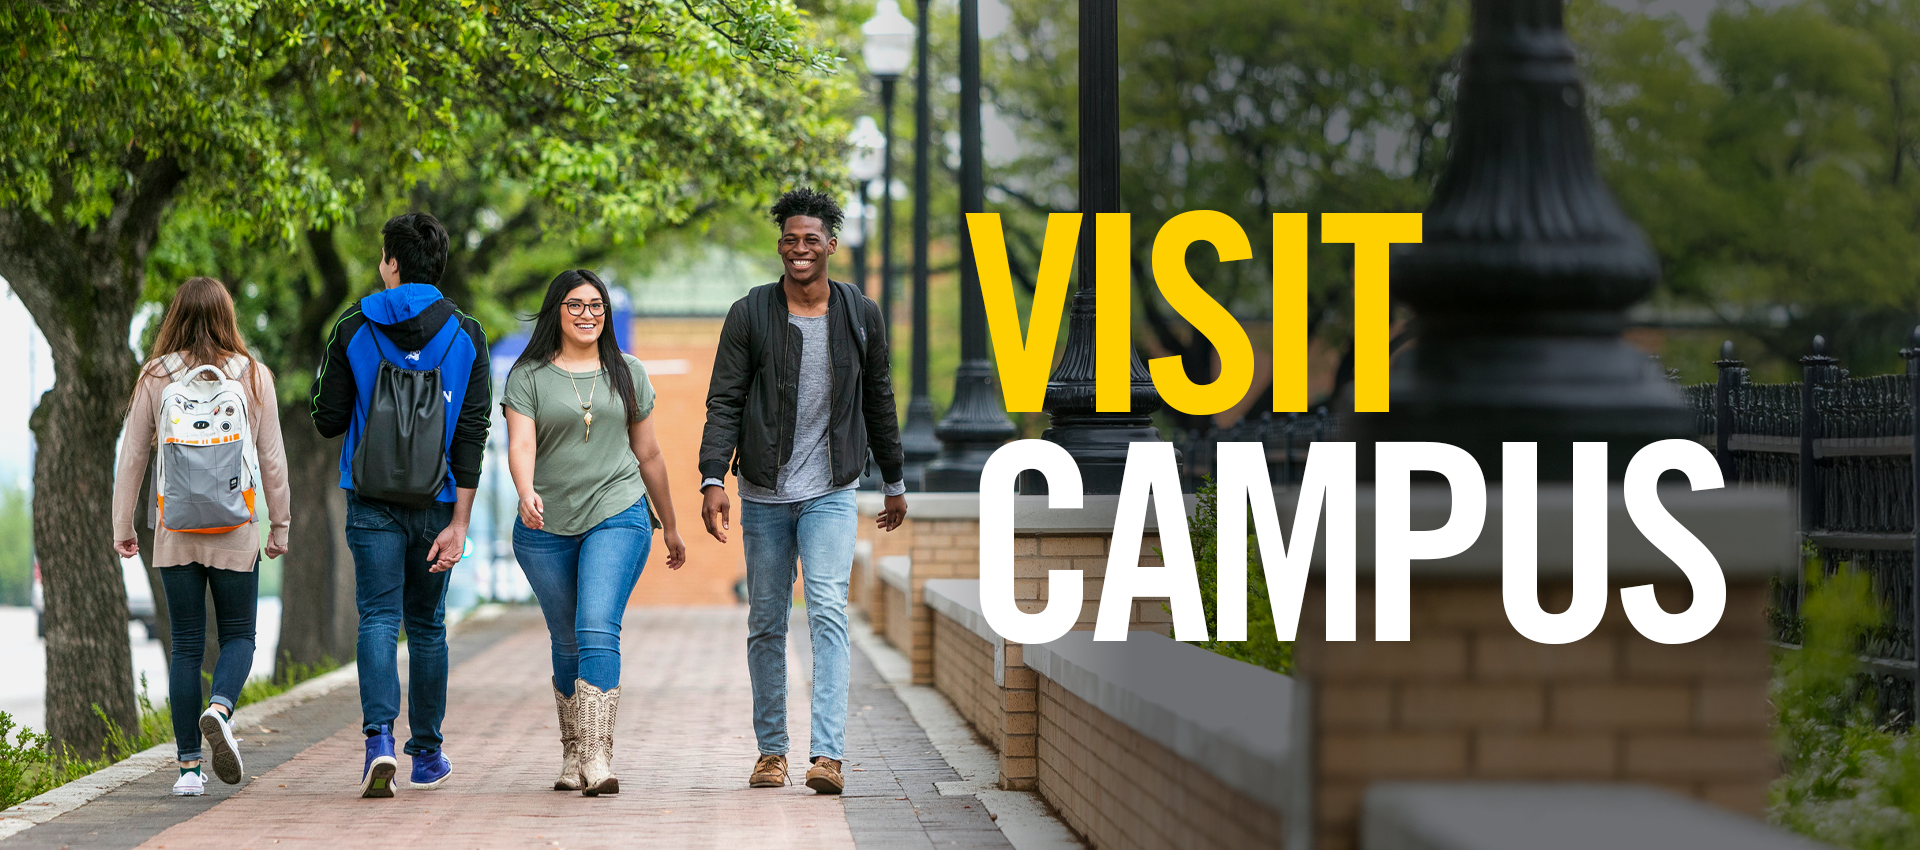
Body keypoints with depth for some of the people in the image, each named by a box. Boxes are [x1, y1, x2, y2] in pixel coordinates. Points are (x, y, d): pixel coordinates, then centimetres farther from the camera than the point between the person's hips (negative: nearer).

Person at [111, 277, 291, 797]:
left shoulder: (155, 377, 1)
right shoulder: (253, 376, 0)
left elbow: (132, 458, 4)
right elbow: (272, 460, 3)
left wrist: (122, 528, 13)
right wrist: (279, 525, 12)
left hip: (175, 530, 1)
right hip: (236, 528, -1)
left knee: (186, 645, 7)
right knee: (238, 634, 11)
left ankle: (189, 767, 4)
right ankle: (220, 707, -19)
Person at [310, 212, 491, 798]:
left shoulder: (353, 330, -3)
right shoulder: (465, 336, -1)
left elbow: (328, 421, -1)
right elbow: (472, 435, -5)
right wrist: (458, 523, -5)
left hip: (372, 503, -1)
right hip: (437, 504, 1)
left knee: (378, 618, -2)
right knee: (426, 624, 14)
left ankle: (379, 738, -23)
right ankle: (427, 753, 21)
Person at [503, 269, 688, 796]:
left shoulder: (627, 373, 11)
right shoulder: (528, 376, 3)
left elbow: (648, 453, 17)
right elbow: (520, 443, -11)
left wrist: (670, 525, 22)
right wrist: (526, 492, -31)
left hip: (618, 515, 0)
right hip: (547, 526, 1)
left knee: (598, 632, -17)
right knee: (567, 645, 8)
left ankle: (598, 758, -24)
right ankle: (572, 756, 22)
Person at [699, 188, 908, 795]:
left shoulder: (861, 315, 4)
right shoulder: (750, 314, -2)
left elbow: (878, 403, 14)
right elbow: (724, 403, -5)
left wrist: (894, 483, 19)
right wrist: (713, 480, -16)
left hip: (831, 493, -1)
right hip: (764, 494, 1)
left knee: (828, 612, -15)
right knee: (766, 624, 7)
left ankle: (828, 754, -22)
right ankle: (771, 750, 18)